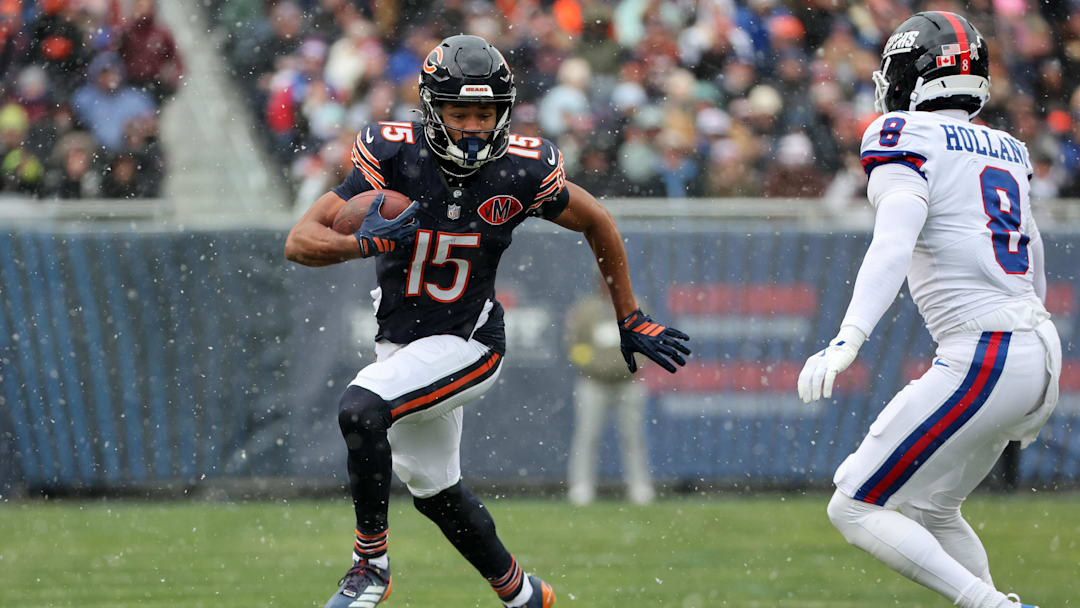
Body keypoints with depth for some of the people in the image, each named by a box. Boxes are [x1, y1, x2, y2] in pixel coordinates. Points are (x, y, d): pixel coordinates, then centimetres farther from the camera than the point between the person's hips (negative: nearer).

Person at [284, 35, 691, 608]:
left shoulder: (522, 172, -17)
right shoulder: (394, 157, -18)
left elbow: (597, 224, 3)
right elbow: (300, 242, -21)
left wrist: (631, 321, 9)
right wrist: (361, 243, -42)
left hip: (467, 345, -4)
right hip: (399, 341, 4)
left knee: (360, 410, -29)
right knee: (433, 488, 19)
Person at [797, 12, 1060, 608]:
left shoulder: (910, 141, -5)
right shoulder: (1007, 152, 18)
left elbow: (892, 247, -23)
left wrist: (846, 341, -35)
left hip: (981, 358, -8)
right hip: (1041, 352, 8)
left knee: (855, 509, -4)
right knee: (930, 509, 24)